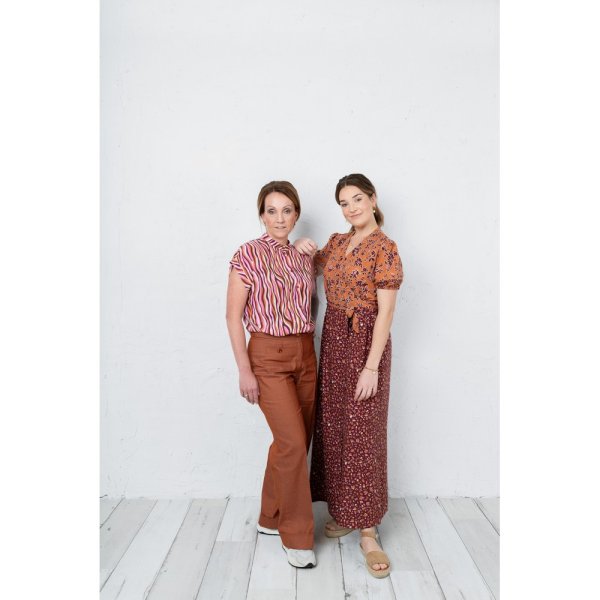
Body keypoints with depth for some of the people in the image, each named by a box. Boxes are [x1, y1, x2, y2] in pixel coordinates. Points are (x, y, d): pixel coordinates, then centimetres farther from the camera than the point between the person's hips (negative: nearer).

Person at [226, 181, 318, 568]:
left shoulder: (304, 258, 9)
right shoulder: (248, 255, -7)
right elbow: (233, 316, -8)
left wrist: (311, 356, 9)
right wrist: (245, 370, -12)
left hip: (305, 354, 6)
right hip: (268, 356, -6)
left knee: (291, 442, 11)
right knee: (293, 442, -9)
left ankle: (271, 518, 30)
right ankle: (297, 536, 9)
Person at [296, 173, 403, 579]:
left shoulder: (384, 246, -11)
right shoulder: (337, 242, 10)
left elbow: (386, 311, -15)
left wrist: (371, 366, -19)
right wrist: (302, 249, 4)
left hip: (366, 343, -7)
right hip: (333, 340, 7)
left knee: (363, 434, -2)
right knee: (332, 429, 11)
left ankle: (368, 531, 11)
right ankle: (343, 511, 29)